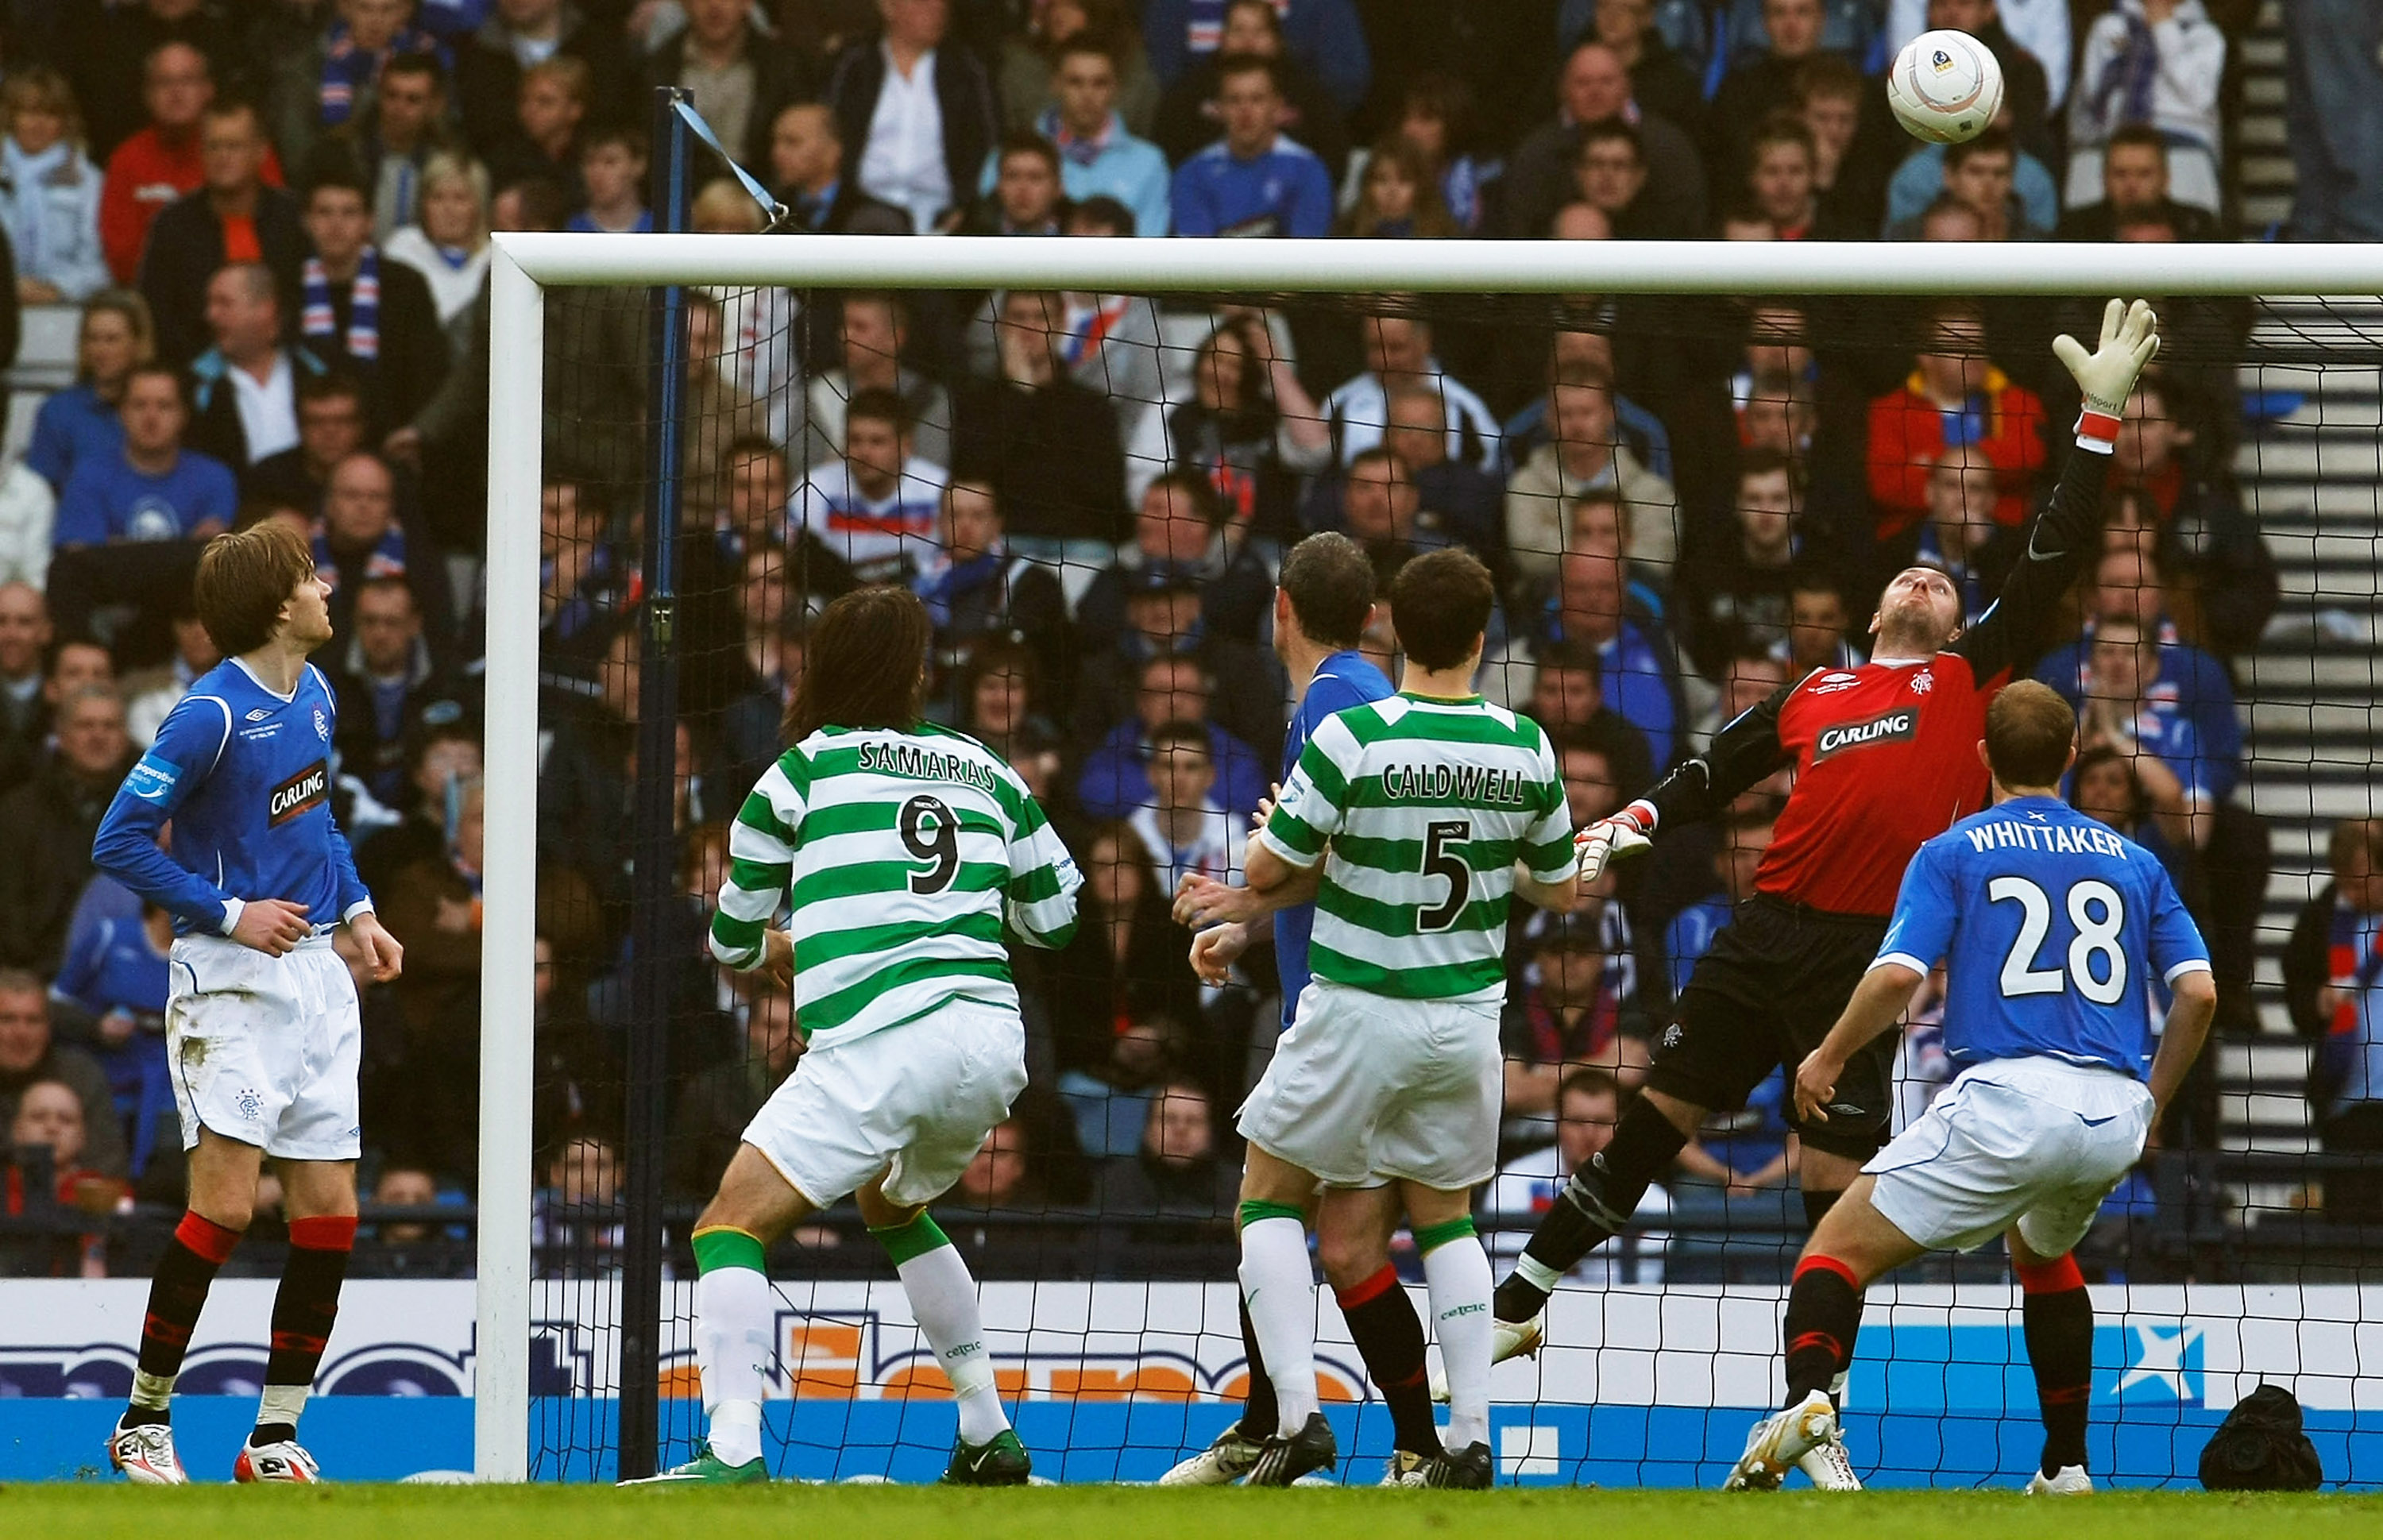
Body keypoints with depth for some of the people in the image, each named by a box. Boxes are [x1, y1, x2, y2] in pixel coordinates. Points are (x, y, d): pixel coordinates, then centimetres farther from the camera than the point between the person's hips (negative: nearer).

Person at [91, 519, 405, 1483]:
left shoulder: (314, 695, 9)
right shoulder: (213, 714, -16)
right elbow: (119, 842, -14)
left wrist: (355, 908, 14)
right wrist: (226, 913, -16)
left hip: (315, 971, 8)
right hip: (234, 979, -8)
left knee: (328, 1214, 2)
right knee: (224, 1203, -13)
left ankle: (276, 1435, 9)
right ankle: (144, 1419, 0)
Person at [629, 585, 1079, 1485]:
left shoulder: (806, 770, 8)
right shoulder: (983, 770, 17)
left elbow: (732, 942, 17)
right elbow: (1054, 915, 25)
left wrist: (789, 953, 40)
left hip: (876, 1048, -6)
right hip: (992, 1047, 6)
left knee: (731, 1226, -4)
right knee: (893, 1207, 33)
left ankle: (733, 1452, -24)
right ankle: (990, 1439, 32)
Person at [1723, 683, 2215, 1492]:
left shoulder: (1953, 853, 8)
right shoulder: (2135, 864, 18)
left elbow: (1898, 975, -6)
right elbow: (2198, 993, 9)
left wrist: (1827, 1058, 9)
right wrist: (2151, 1105, 22)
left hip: (2008, 1095, -4)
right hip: (2116, 1119, 4)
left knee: (1840, 1247, 2)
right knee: (2043, 1251, 35)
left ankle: (1811, 1401, -29)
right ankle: (2066, 1471, 28)